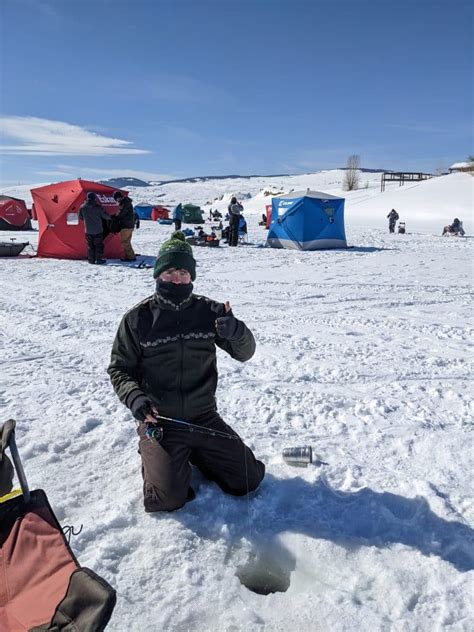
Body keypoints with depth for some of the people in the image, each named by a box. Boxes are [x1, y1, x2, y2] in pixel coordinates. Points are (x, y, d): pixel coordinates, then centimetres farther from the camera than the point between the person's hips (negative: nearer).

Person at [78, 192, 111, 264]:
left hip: (88, 231, 2)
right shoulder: (98, 207, -11)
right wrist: (109, 218, 19)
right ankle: (99, 259, 7)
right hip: (98, 230, -2)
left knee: (90, 245, 12)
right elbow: (106, 216, -5)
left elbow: (80, 217, 12)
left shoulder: (82, 207, -2)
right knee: (99, 245, 7)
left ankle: (91, 259, 12)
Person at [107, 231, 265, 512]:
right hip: (159, 421, -2)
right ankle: (152, 454, 17)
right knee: (168, 499, -15)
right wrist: (134, 397, -19)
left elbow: (245, 353, -2)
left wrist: (238, 333, -25)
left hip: (203, 418, 3)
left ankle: (195, 454, 25)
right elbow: (120, 369, 1)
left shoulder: (209, 311, -2)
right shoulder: (138, 318, -6)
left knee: (248, 480, 2)